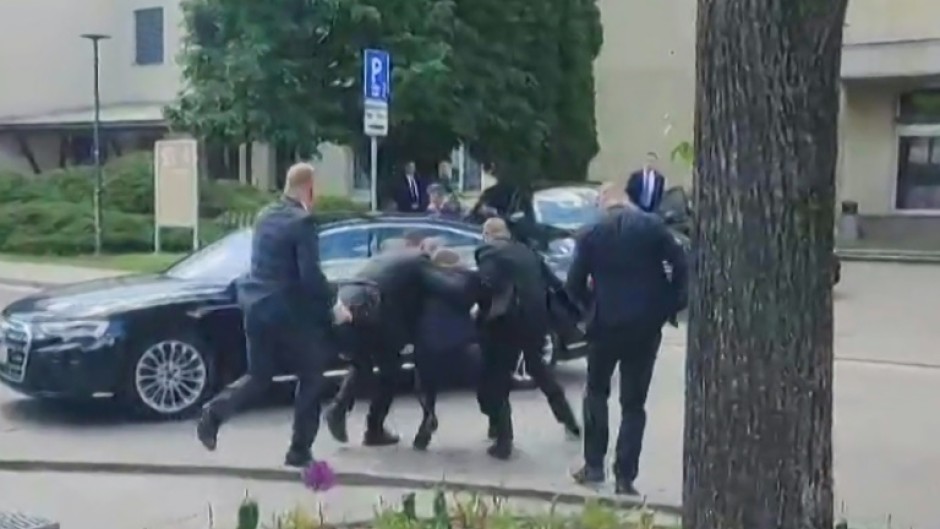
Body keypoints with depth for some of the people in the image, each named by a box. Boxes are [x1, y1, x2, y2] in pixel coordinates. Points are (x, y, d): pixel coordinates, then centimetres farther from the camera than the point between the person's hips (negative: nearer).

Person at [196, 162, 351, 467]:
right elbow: (310, 275, -20)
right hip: (287, 310, -7)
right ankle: (299, 451, 12)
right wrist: (332, 305, -7)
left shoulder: (265, 216, 12)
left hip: (256, 304, 7)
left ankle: (214, 413, 0)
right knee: (310, 377, 9)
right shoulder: (302, 221, -14)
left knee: (260, 375, 20)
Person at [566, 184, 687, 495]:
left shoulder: (590, 235, -1)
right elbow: (680, 264, -5)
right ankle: (625, 477, 8)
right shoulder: (652, 225, 0)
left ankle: (594, 465, 17)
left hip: (606, 324, -1)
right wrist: (671, 306, 4)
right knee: (633, 402, 9)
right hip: (646, 324, 1)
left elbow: (575, 284, -2)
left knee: (596, 393, 19)